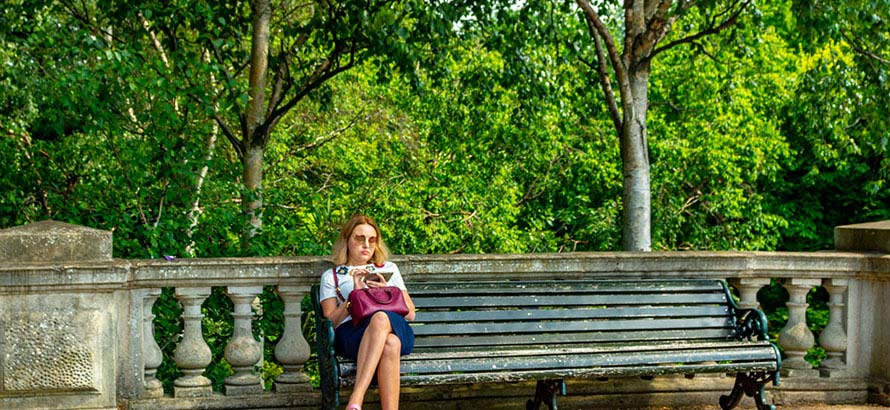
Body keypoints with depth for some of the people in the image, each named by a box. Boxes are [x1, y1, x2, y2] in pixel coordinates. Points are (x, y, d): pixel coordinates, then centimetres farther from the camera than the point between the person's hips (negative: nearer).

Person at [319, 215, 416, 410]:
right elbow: (330, 321, 9)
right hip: (351, 331, -1)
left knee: (381, 319, -40)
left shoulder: (389, 269, 30)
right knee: (389, 345, -40)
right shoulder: (331, 276, 24)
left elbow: (410, 313, 21)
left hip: (396, 328, 1)